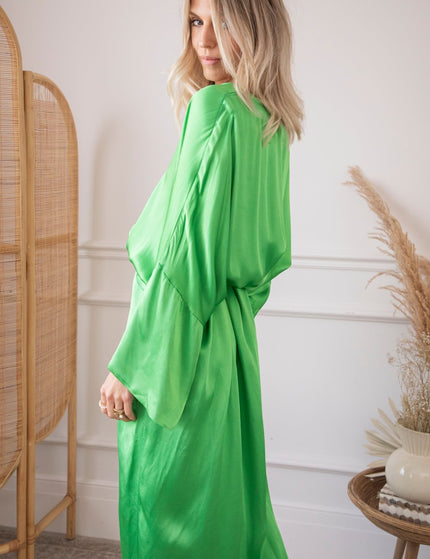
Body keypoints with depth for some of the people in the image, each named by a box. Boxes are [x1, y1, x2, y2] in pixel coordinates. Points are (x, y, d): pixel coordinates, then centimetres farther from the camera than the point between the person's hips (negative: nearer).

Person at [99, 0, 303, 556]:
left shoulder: (217, 106, -16)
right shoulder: (270, 121, 10)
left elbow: (184, 251, -20)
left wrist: (128, 366, -16)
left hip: (181, 346, -9)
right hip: (232, 339, 9)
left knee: (165, 511, 6)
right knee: (228, 500, 20)